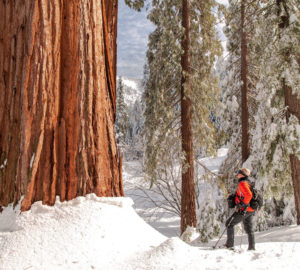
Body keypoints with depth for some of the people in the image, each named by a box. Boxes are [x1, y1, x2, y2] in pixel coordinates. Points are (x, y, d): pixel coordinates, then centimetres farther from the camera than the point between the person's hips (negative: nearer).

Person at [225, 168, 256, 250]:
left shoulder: (242, 183, -14)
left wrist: (242, 204, -22)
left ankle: (229, 244, 0)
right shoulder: (248, 183, 15)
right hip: (251, 210, 9)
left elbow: (249, 195, -27)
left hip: (244, 210, -9)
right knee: (249, 229, 15)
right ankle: (252, 247, 13)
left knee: (229, 224, 2)